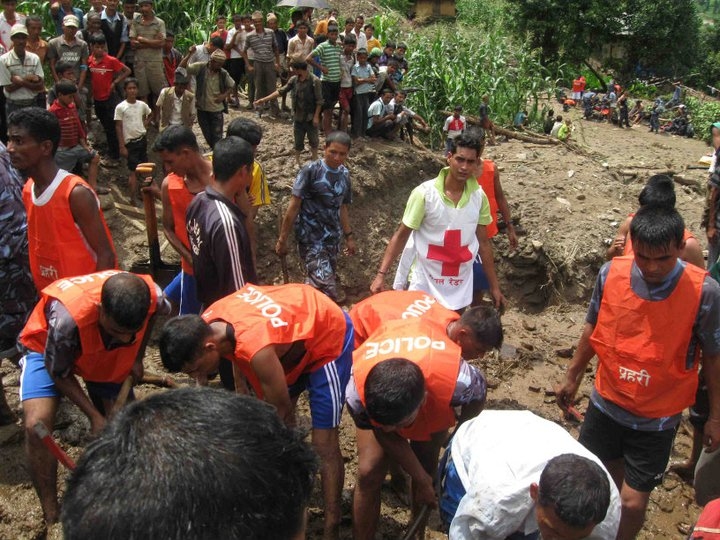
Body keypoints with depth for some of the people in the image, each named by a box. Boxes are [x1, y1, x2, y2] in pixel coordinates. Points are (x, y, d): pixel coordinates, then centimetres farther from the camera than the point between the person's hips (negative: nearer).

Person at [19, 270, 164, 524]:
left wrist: (137, 357, -5)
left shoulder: (152, 296, -35)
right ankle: (51, 516, -4)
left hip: (110, 355, 4)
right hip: (51, 350, -3)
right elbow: (59, 374, -23)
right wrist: (94, 416, -20)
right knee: (37, 424, -21)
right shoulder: (67, 317, -44)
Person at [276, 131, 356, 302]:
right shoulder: (310, 171, -12)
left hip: (332, 238, 6)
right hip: (311, 238, -6)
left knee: (315, 283, 14)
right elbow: (293, 207, -9)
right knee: (326, 288, -16)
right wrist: (282, 239, -7)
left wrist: (348, 236, 20)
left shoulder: (344, 174, 6)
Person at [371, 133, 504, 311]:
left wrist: (494, 287, 7)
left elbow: (483, 242, 5)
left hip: (460, 288, 3)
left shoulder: (479, 196, -4)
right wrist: (381, 274, -16)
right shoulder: (425, 193, -15)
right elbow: (401, 236, -8)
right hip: (425, 284, -3)